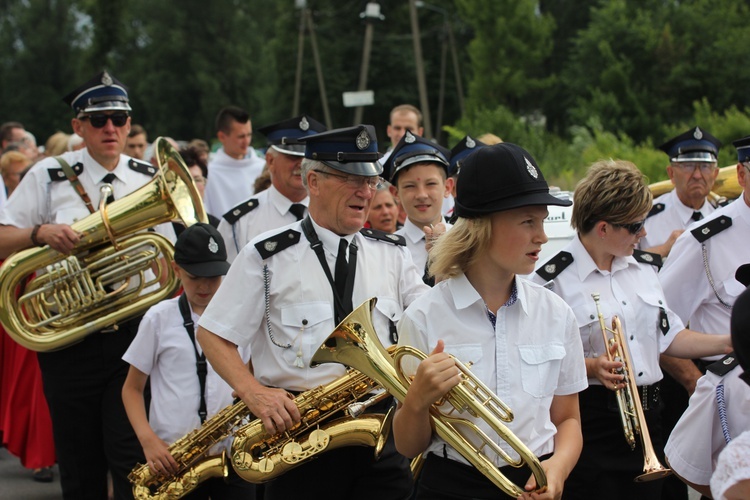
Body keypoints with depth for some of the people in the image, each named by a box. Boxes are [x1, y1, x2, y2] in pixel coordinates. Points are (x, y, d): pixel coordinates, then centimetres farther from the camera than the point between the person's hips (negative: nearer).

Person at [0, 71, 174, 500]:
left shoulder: (150, 182, 8)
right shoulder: (49, 176, 3)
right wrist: (41, 232, -19)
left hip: (134, 333, 0)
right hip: (67, 334, 0)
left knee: (131, 459, -8)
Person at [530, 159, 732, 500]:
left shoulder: (643, 267, 12)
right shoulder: (554, 280, -11)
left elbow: (667, 336, 17)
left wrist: (726, 343, 8)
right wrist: (591, 367, -25)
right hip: (589, 423, -7)